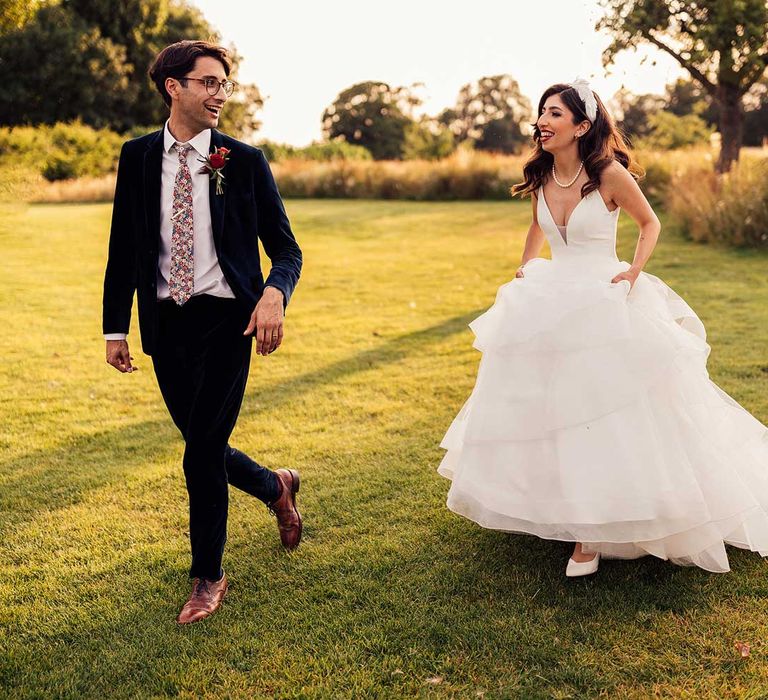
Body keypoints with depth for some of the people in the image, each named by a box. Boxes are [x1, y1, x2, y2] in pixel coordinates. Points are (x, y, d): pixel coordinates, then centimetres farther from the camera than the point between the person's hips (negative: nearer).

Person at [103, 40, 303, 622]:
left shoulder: (244, 162, -1)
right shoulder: (138, 157, 6)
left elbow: (286, 248, -2)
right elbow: (123, 248, 8)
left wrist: (274, 294, -23)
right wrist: (116, 328, 4)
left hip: (226, 320, -3)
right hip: (166, 323, 3)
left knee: (202, 453, -4)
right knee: (203, 447, 12)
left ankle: (208, 577, 16)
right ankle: (277, 487, 43)